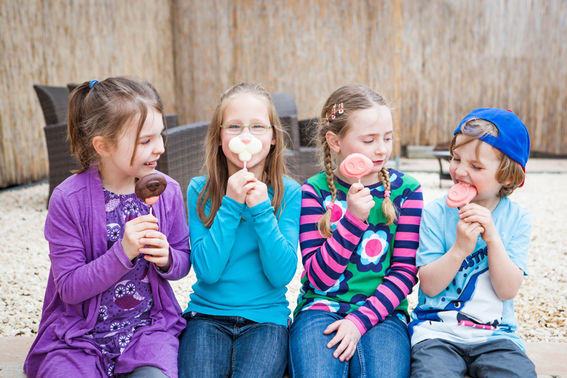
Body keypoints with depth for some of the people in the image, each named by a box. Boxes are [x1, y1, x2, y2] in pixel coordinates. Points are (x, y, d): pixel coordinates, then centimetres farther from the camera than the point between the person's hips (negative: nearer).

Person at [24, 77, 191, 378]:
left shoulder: (167, 191, -5)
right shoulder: (67, 199, -12)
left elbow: (183, 262, 6)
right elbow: (69, 288, -12)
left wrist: (167, 259, -17)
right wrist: (123, 252, -26)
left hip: (149, 326, 1)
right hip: (79, 333, -1)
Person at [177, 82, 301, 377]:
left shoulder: (288, 192, -3)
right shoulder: (199, 190, -1)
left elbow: (282, 275, -10)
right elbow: (207, 271, -10)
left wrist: (262, 209, -18)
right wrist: (231, 205, -16)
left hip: (266, 317, 0)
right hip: (207, 313, 1)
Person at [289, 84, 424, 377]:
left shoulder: (406, 190, 2)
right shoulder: (315, 191, -1)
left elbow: (405, 272, -1)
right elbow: (318, 276, -7)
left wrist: (360, 320, -13)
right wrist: (353, 219, -19)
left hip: (381, 310, 1)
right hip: (322, 307, 0)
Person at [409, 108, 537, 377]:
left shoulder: (516, 218, 1)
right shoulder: (436, 213, -4)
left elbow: (507, 291, -6)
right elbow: (429, 285, -8)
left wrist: (493, 238, -19)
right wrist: (459, 248, -23)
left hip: (494, 334, 2)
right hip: (437, 330, -2)